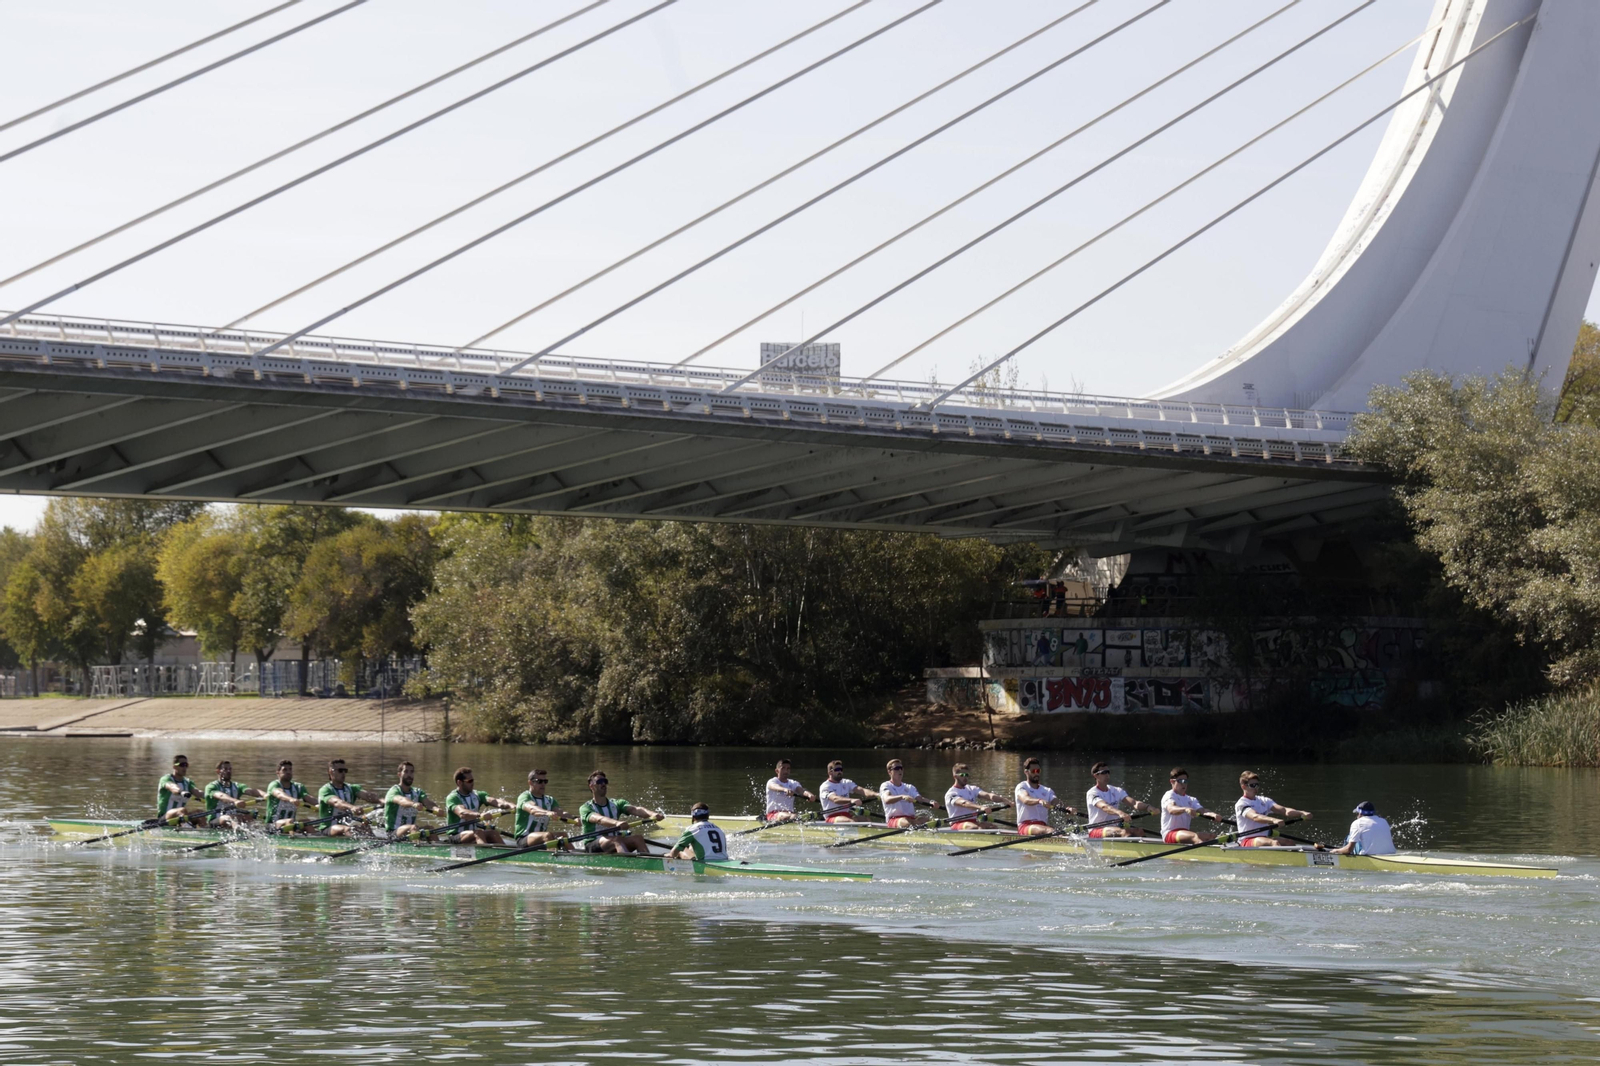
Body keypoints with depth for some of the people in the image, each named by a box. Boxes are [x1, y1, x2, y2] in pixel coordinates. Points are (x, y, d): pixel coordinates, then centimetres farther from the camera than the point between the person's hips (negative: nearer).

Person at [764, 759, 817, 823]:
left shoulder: (793, 784, 16)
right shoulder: (772, 781, 3)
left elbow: (801, 790, -7)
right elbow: (775, 787, -23)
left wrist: (809, 795, -32)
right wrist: (785, 789, -48)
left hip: (789, 812, 4)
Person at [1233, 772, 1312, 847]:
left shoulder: (1264, 801, 16)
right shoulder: (1241, 804, -6)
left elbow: (1283, 810, 1)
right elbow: (1255, 817, -26)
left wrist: (1301, 813, -18)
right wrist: (1273, 820, -45)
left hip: (1265, 838, 7)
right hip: (1247, 841, -7)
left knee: (1290, 843, -17)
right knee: (1275, 843, -33)